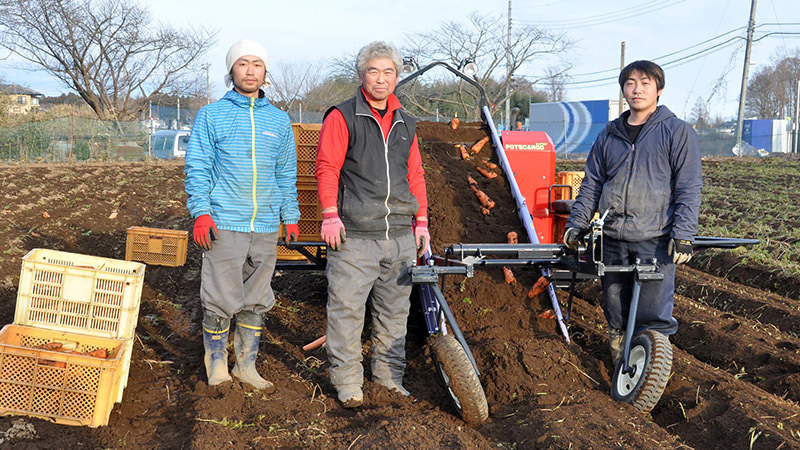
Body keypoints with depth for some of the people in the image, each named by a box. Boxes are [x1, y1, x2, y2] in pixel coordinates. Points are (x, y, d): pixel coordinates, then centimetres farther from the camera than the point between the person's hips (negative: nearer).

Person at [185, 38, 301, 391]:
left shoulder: (279, 120, 12)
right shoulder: (211, 116, 3)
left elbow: (287, 173, 16)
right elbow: (197, 167, 0)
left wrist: (291, 217, 10)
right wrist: (201, 213, -11)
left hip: (266, 227, 4)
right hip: (223, 225, -3)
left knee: (257, 301, 10)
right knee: (219, 301, -2)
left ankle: (246, 365, 22)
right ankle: (217, 368, 12)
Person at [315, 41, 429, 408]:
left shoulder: (405, 124, 17)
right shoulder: (343, 117, 0)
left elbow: (415, 175, 20)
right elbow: (327, 167, -5)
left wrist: (421, 220, 14)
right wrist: (330, 214, -14)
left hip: (400, 235, 5)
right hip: (354, 235, -5)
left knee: (394, 310, 11)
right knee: (347, 308, -3)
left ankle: (389, 377, 23)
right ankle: (348, 382, 8)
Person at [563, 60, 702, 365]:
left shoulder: (678, 132, 3)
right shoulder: (609, 136, 15)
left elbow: (689, 188, -3)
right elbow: (591, 185, 19)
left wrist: (683, 234, -11)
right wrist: (576, 223, 10)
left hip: (655, 239, -4)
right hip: (612, 238, 4)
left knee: (653, 317, -6)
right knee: (616, 314, 10)